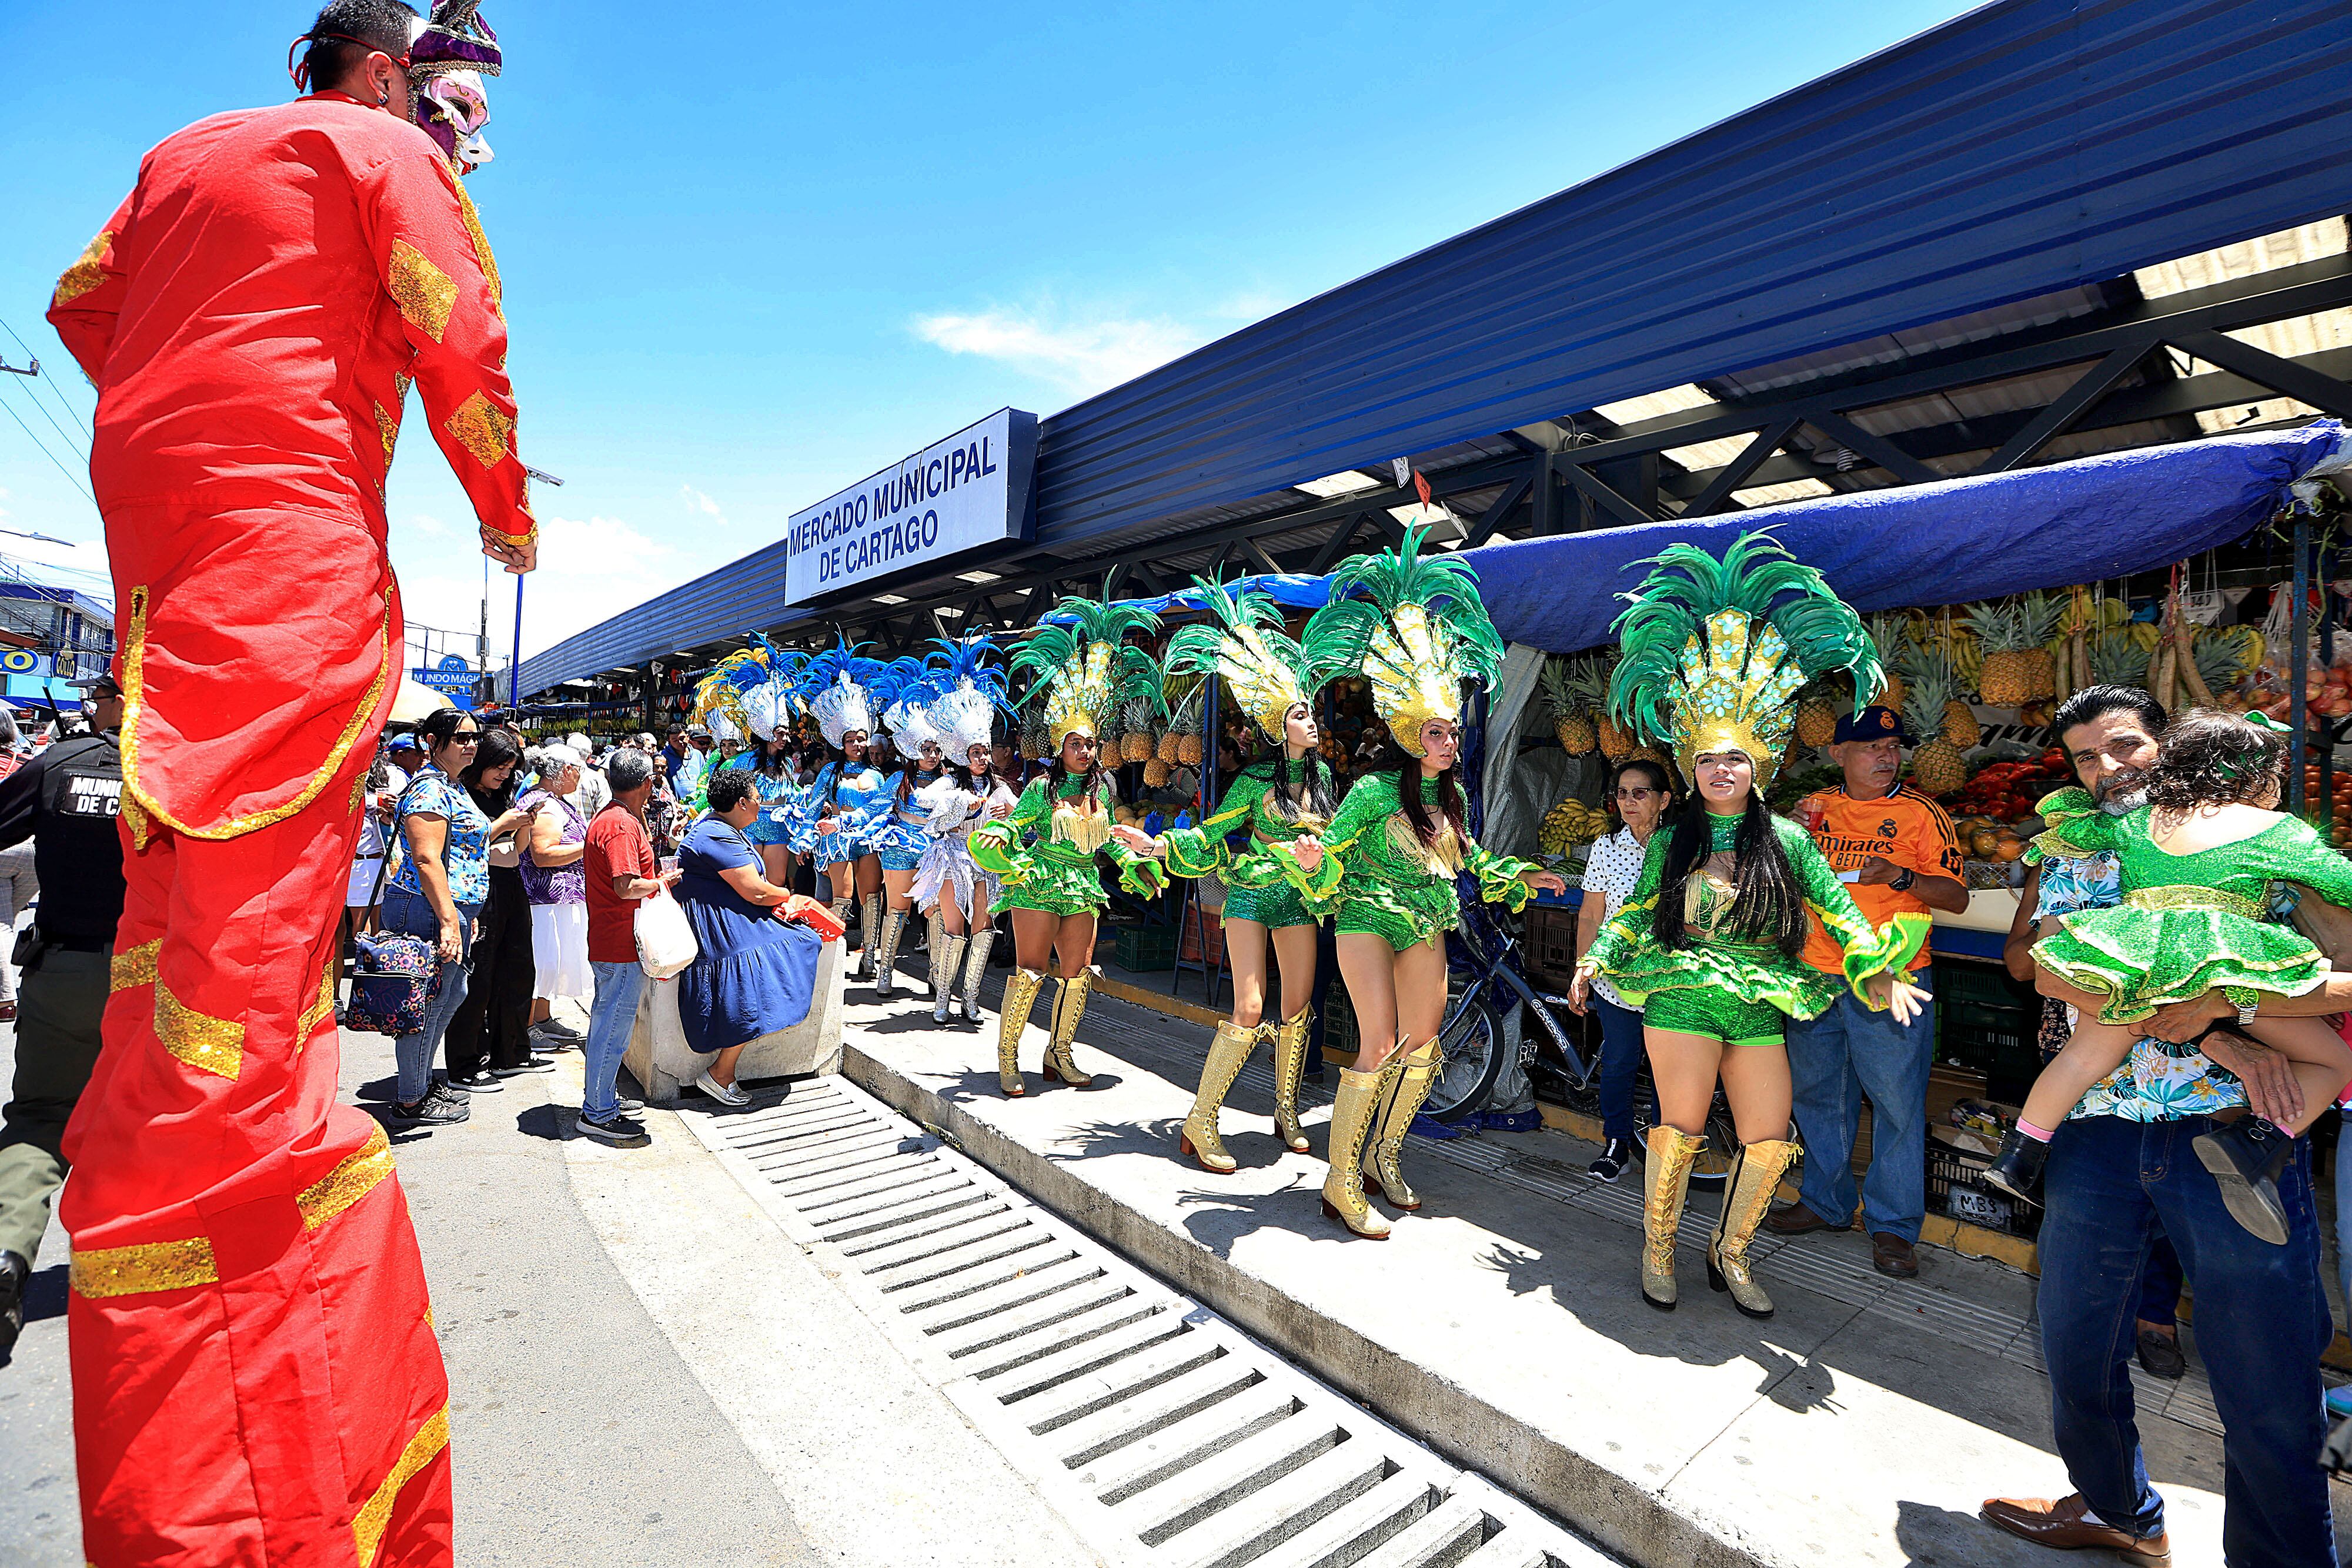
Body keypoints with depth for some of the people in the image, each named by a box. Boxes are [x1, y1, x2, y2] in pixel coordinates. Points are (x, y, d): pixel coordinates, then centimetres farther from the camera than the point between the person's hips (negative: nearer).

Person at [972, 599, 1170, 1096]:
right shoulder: (1043, 786, -3)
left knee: (1078, 973, 4)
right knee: (1031, 970, -6)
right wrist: (998, 834, -23)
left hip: (1084, 886, 5)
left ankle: (1060, 1053, 20)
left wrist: (1137, 864, 10)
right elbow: (1013, 823, -1)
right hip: (1039, 884, -4)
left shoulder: (1103, 788, 9)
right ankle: (1007, 1057, 7)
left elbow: (1109, 840, 18)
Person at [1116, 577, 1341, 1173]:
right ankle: (1199, 1120, 0)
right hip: (1252, 894, -5)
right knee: (1249, 1011, -10)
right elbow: (1209, 838, -8)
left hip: (1301, 899, 5)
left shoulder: (1322, 775, 6)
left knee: (1298, 1008, 7)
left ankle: (1287, 1112, 24)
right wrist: (1157, 844, -20)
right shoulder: (1256, 779, -9)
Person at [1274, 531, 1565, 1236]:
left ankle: (1384, 1157, 30)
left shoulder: (1451, 793, 5)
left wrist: (1520, 878, 18)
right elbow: (1334, 849, -15)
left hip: (1426, 925, 7)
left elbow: (1467, 858, 20)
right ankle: (1341, 1183, -1)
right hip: (1368, 918, -7)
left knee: (1423, 1044, 10)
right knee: (1379, 1046, -13)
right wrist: (1309, 859, -37)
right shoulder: (1377, 788, -16)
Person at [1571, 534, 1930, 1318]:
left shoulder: (1786, 840, 4)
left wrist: (1881, 974, -7)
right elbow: (1637, 909, 10)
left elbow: (1837, 910, 5)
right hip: (1681, 1000, -2)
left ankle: (1730, 1254, 26)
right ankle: (1658, 1248, 22)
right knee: (1681, 1129, 1)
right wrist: (1597, 959, 1)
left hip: (1759, 1010, 2)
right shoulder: (1670, 840, 3)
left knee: (1770, 1141, 4)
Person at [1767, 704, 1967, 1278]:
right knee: (1818, 1093, 14)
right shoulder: (1816, 807, 7)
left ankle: (1893, 1225, 17)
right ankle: (1825, 1201, 31)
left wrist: (1901, 876, -23)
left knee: (1897, 1100, 1)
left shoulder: (1920, 812, -3)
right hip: (1817, 974, 4)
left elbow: (1957, 897, -4)